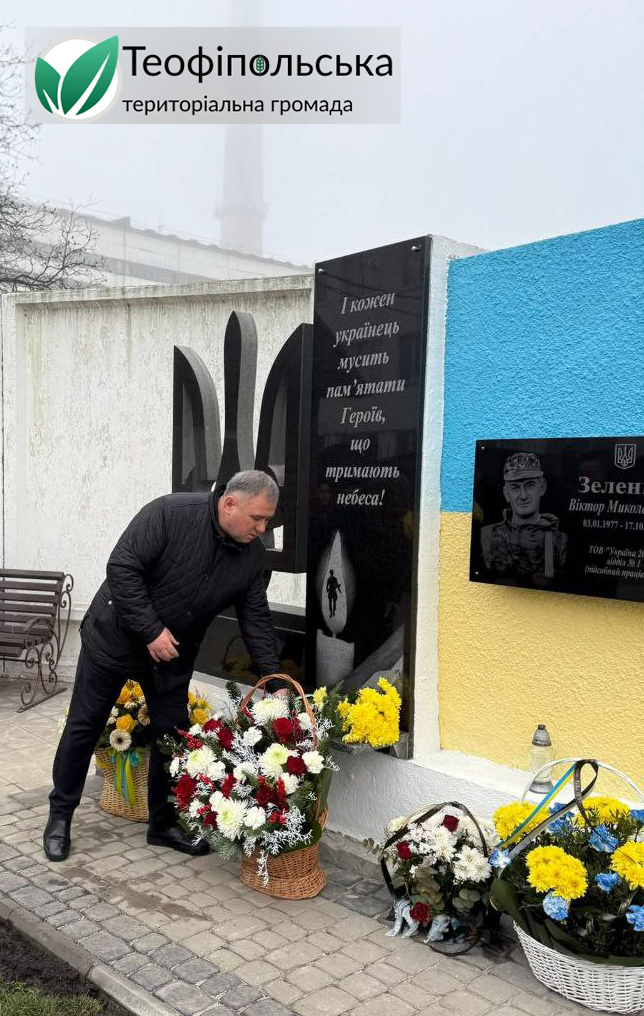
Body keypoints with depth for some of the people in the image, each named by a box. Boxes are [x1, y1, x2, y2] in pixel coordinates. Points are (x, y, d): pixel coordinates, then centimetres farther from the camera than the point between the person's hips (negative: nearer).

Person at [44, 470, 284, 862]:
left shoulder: (252, 555, -9)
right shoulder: (170, 513, -26)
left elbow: (256, 620, -5)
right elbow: (122, 567, -26)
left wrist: (276, 682, -11)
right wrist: (151, 631, -27)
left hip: (173, 655, 5)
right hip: (115, 638, -4)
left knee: (173, 734, 7)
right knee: (84, 726, 6)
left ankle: (164, 823, 25)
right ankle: (60, 815, 25)